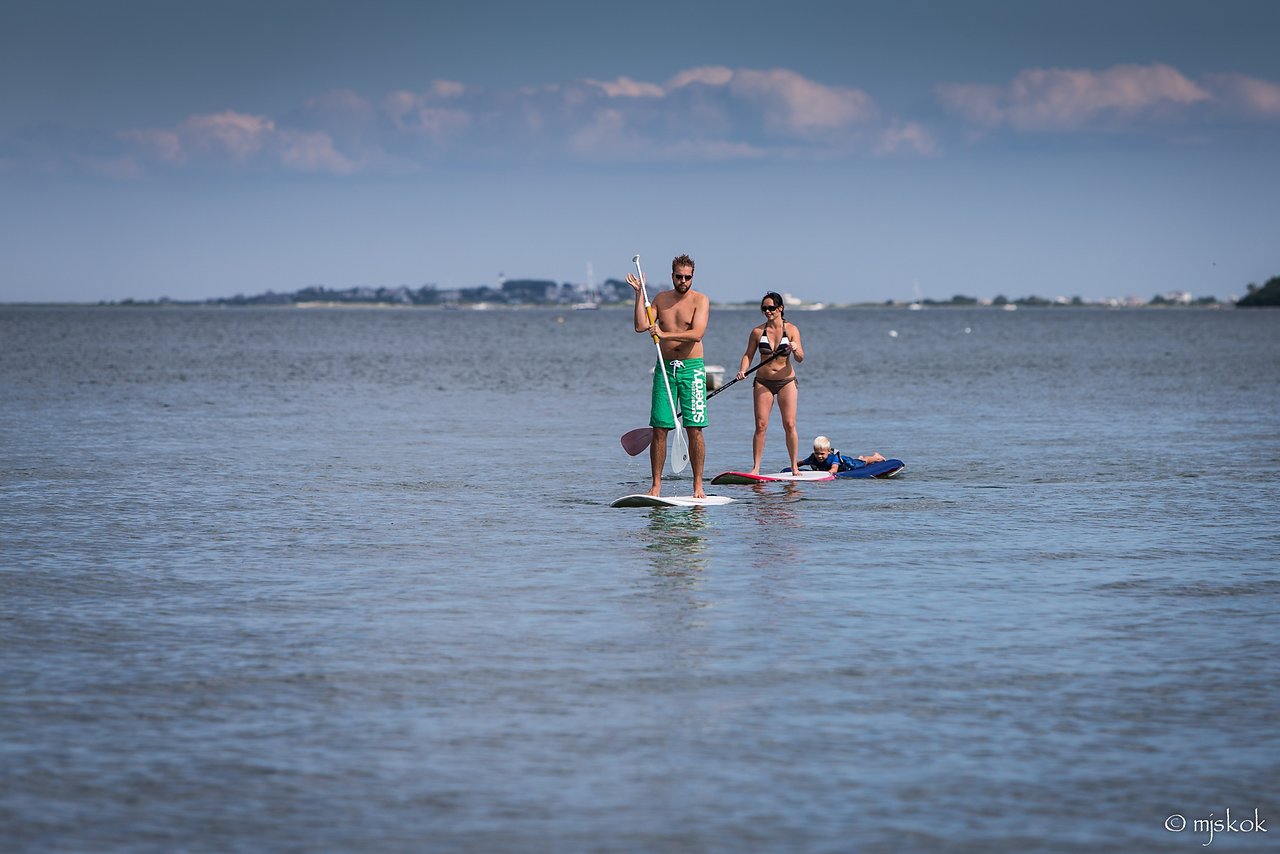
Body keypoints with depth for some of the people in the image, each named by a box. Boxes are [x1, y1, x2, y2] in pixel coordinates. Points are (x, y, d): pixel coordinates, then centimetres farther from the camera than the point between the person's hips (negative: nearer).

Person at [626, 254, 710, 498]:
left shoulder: (700, 300, -2)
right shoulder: (660, 299, 10)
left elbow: (697, 333, -16)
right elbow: (641, 326, -1)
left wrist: (665, 335, -22)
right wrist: (640, 293, -3)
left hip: (691, 368, -3)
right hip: (665, 368, 3)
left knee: (694, 429, -6)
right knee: (659, 429, -1)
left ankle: (698, 485, 0)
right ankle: (656, 485, 3)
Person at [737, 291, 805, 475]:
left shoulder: (791, 330, -2)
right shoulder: (758, 332, 2)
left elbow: (800, 358, -8)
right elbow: (748, 355, 8)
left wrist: (796, 350, -30)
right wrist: (743, 370, -11)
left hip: (786, 382, -1)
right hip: (763, 382, 1)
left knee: (789, 425, -4)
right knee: (761, 425, -5)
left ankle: (794, 466, 3)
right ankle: (756, 467, -3)